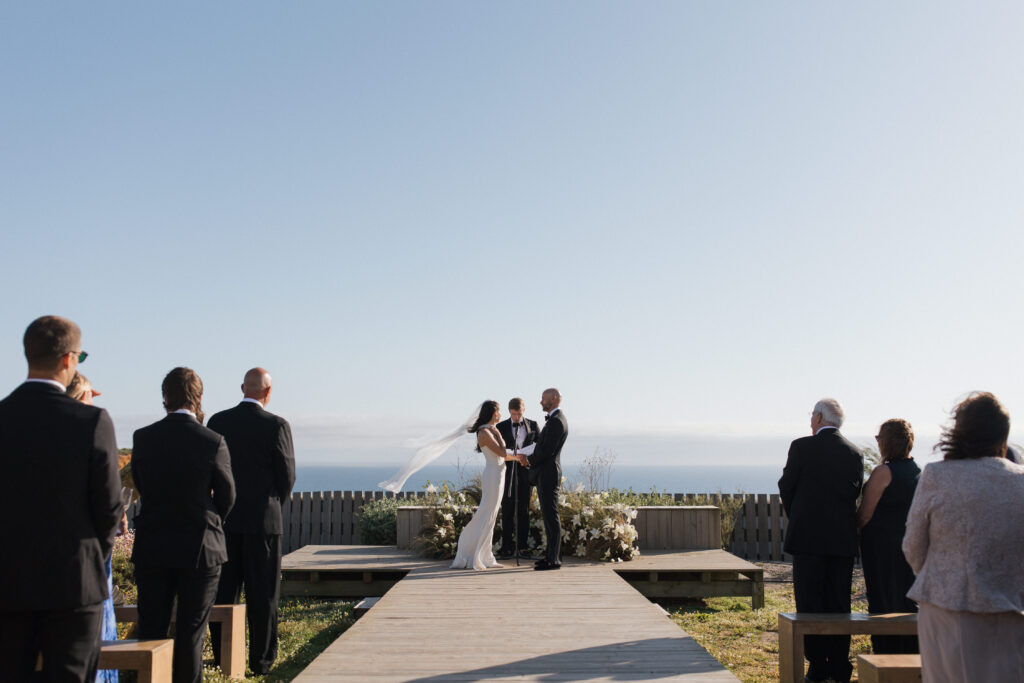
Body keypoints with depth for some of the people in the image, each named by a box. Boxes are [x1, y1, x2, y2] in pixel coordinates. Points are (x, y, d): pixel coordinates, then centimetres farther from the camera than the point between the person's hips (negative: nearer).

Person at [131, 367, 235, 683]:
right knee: (190, 634, 8)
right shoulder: (213, 442, -13)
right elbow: (227, 496, -2)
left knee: (150, 632, 12)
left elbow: (141, 487, 6)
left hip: (151, 549, 2)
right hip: (200, 549, -2)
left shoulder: (143, 438, -5)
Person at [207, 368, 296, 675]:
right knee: (262, 593, 4)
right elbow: (287, 475, -6)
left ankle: (223, 657, 15)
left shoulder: (217, 422, 1)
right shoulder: (276, 425, -9)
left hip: (224, 520, 3)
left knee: (223, 590, 10)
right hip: (262, 520, -3)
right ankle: (261, 659, 9)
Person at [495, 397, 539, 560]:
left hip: (525, 471, 1)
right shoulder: (501, 427, 6)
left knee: (524, 510, 4)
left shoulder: (532, 425, 7)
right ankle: (507, 548, 5)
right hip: (508, 472, 0)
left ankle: (522, 547, 10)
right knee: (507, 510, 1)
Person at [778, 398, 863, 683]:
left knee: (810, 605, 3)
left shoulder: (801, 447, -7)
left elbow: (786, 486, 0)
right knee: (839, 604, 11)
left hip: (808, 536, -4)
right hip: (843, 540, 4)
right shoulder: (855, 453, 5)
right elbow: (855, 492, 7)